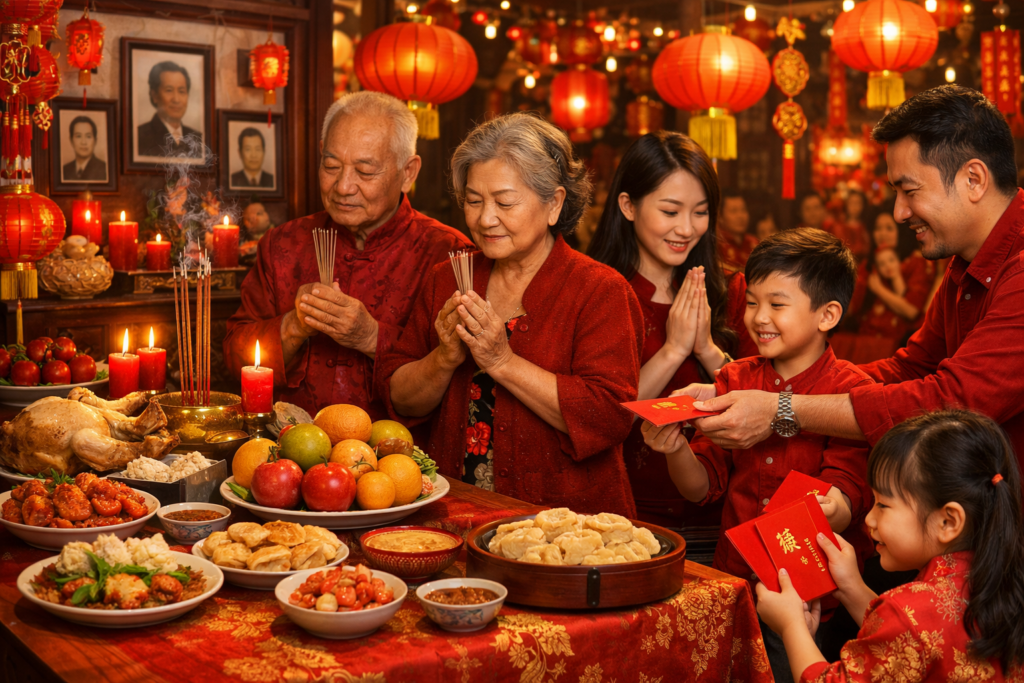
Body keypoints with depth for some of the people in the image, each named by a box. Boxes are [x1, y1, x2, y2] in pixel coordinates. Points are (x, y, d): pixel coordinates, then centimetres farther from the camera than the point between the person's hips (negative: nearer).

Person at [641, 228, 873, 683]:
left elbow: (849, 503, -11)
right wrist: (676, 450, -14)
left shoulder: (852, 392, -6)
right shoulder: (734, 380, 7)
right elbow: (703, 487, 6)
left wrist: (830, 510, -33)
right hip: (733, 581, 4)